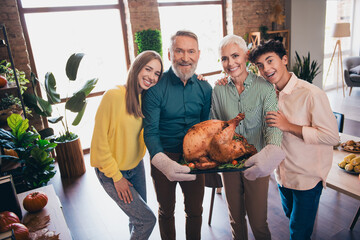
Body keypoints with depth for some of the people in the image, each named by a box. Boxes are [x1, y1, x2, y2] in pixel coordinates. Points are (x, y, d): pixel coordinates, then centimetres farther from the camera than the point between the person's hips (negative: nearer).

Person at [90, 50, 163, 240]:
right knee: (147, 219, -2)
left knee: (137, 218, 18)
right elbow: (99, 141, -19)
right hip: (112, 171, -6)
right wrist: (116, 177, -13)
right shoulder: (114, 95, -22)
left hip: (136, 166, 6)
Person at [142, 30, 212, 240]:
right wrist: (163, 162, -39)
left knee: (195, 211, 21)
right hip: (164, 157, -2)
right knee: (166, 211, 20)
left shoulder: (204, 88, -4)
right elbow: (150, 132, -21)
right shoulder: (156, 87, -16)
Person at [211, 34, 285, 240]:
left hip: (257, 163, -2)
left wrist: (271, 151, -40)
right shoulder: (218, 91, -2)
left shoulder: (265, 87, -11)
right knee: (236, 218, 19)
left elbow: (274, 125, -20)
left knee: (258, 222, 9)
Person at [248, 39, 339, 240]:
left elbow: (332, 137, -24)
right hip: (283, 172, 6)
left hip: (308, 177, -6)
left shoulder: (312, 94, -23)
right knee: (291, 216, 28)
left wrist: (288, 126, -26)